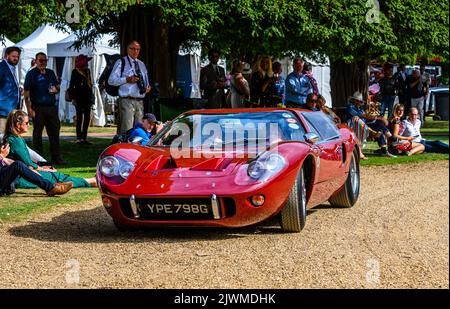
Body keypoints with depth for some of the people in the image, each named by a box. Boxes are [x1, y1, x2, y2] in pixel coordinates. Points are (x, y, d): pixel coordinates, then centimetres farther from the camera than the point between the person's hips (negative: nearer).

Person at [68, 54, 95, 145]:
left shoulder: (87, 71, 15)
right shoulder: (75, 72, -4)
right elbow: (71, 86, -5)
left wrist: (91, 96, 16)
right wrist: (73, 98, -11)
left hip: (87, 98, 7)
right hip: (79, 99, -7)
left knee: (87, 118, 5)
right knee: (80, 118, -4)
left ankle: (84, 138, 11)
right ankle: (79, 138, -1)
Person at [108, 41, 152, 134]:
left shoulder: (142, 64, 23)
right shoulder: (121, 62, 5)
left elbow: (146, 81, 30)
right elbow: (111, 80, -3)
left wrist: (148, 87, 6)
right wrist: (127, 80, -15)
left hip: (140, 101, 6)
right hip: (127, 101, -6)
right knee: (127, 129, -15)